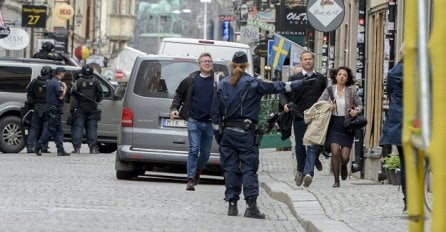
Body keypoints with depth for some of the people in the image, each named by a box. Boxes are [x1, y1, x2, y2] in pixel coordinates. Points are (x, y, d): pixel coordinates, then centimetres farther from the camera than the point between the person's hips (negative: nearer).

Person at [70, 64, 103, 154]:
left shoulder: (78, 82, -3)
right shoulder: (95, 83, 3)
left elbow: (73, 97, -4)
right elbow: (100, 97, 8)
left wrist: (71, 109, 1)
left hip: (80, 109, -2)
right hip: (92, 109, 2)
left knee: (78, 128, 0)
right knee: (92, 128, 6)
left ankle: (77, 148, -6)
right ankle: (93, 148, 2)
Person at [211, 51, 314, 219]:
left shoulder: (222, 85, 5)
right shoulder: (253, 84, -5)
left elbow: (216, 111, 6)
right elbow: (277, 87, -7)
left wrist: (217, 132, 13)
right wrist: (301, 83, -3)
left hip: (227, 132, 3)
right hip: (246, 133, -3)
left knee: (230, 168, 7)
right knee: (249, 168, -2)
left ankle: (232, 204, 6)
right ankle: (251, 205, -11)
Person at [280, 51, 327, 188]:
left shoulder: (321, 79, 10)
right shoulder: (295, 78, 6)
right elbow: (284, 93, 6)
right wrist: (285, 104, -14)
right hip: (299, 117, 1)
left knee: (313, 145, -12)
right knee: (299, 146, 9)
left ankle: (308, 172, -21)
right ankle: (300, 170, 27)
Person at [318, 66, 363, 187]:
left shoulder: (351, 91, 1)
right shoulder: (329, 90, 2)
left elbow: (360, 105, 9)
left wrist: (356, 111, -12)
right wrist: (327, 107, -14)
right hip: (333, 124, 0)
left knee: (345, 156, -3)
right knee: (335, 151, -15)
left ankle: (344, 166, 36)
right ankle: (336, 180, 0)